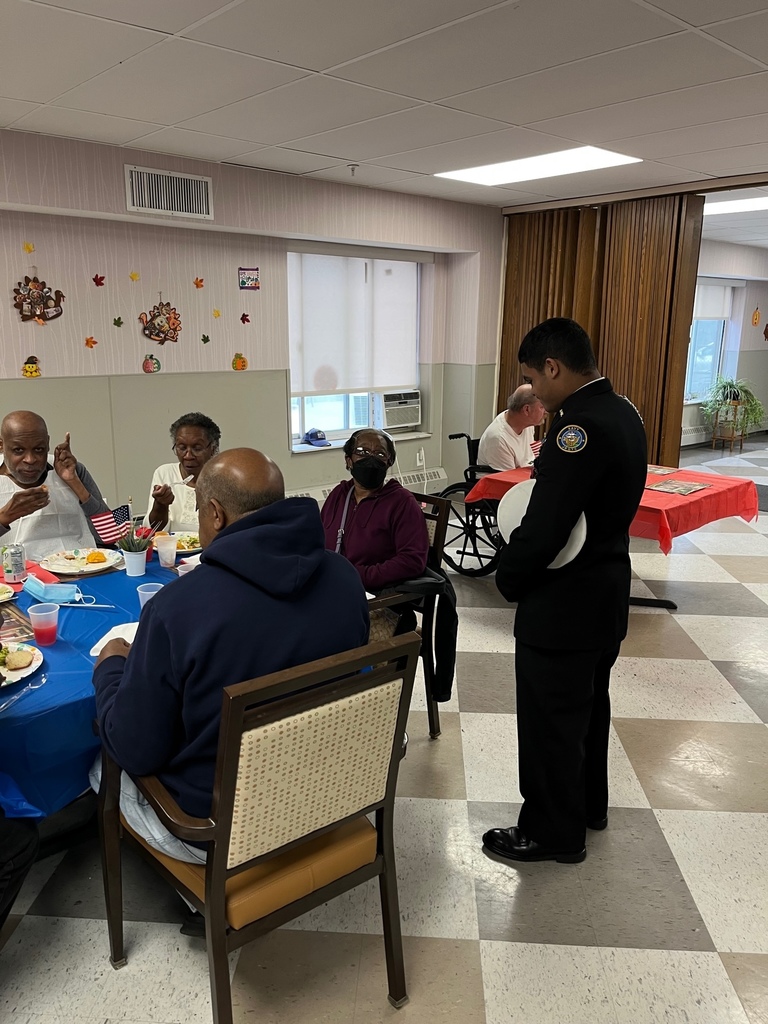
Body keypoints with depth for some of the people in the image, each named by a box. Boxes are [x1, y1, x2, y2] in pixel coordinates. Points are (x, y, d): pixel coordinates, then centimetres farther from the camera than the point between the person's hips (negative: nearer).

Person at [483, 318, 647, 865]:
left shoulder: (580, 427, -27)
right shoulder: (623, 412, 4)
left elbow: (543, 528, -29)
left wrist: (508, 579, -10)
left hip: (565, 603, -10)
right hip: (607, 589, 10)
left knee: (549, 719, 8)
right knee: (589, 704, 25)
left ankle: (554, 831, 27)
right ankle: (588, 803, 44)